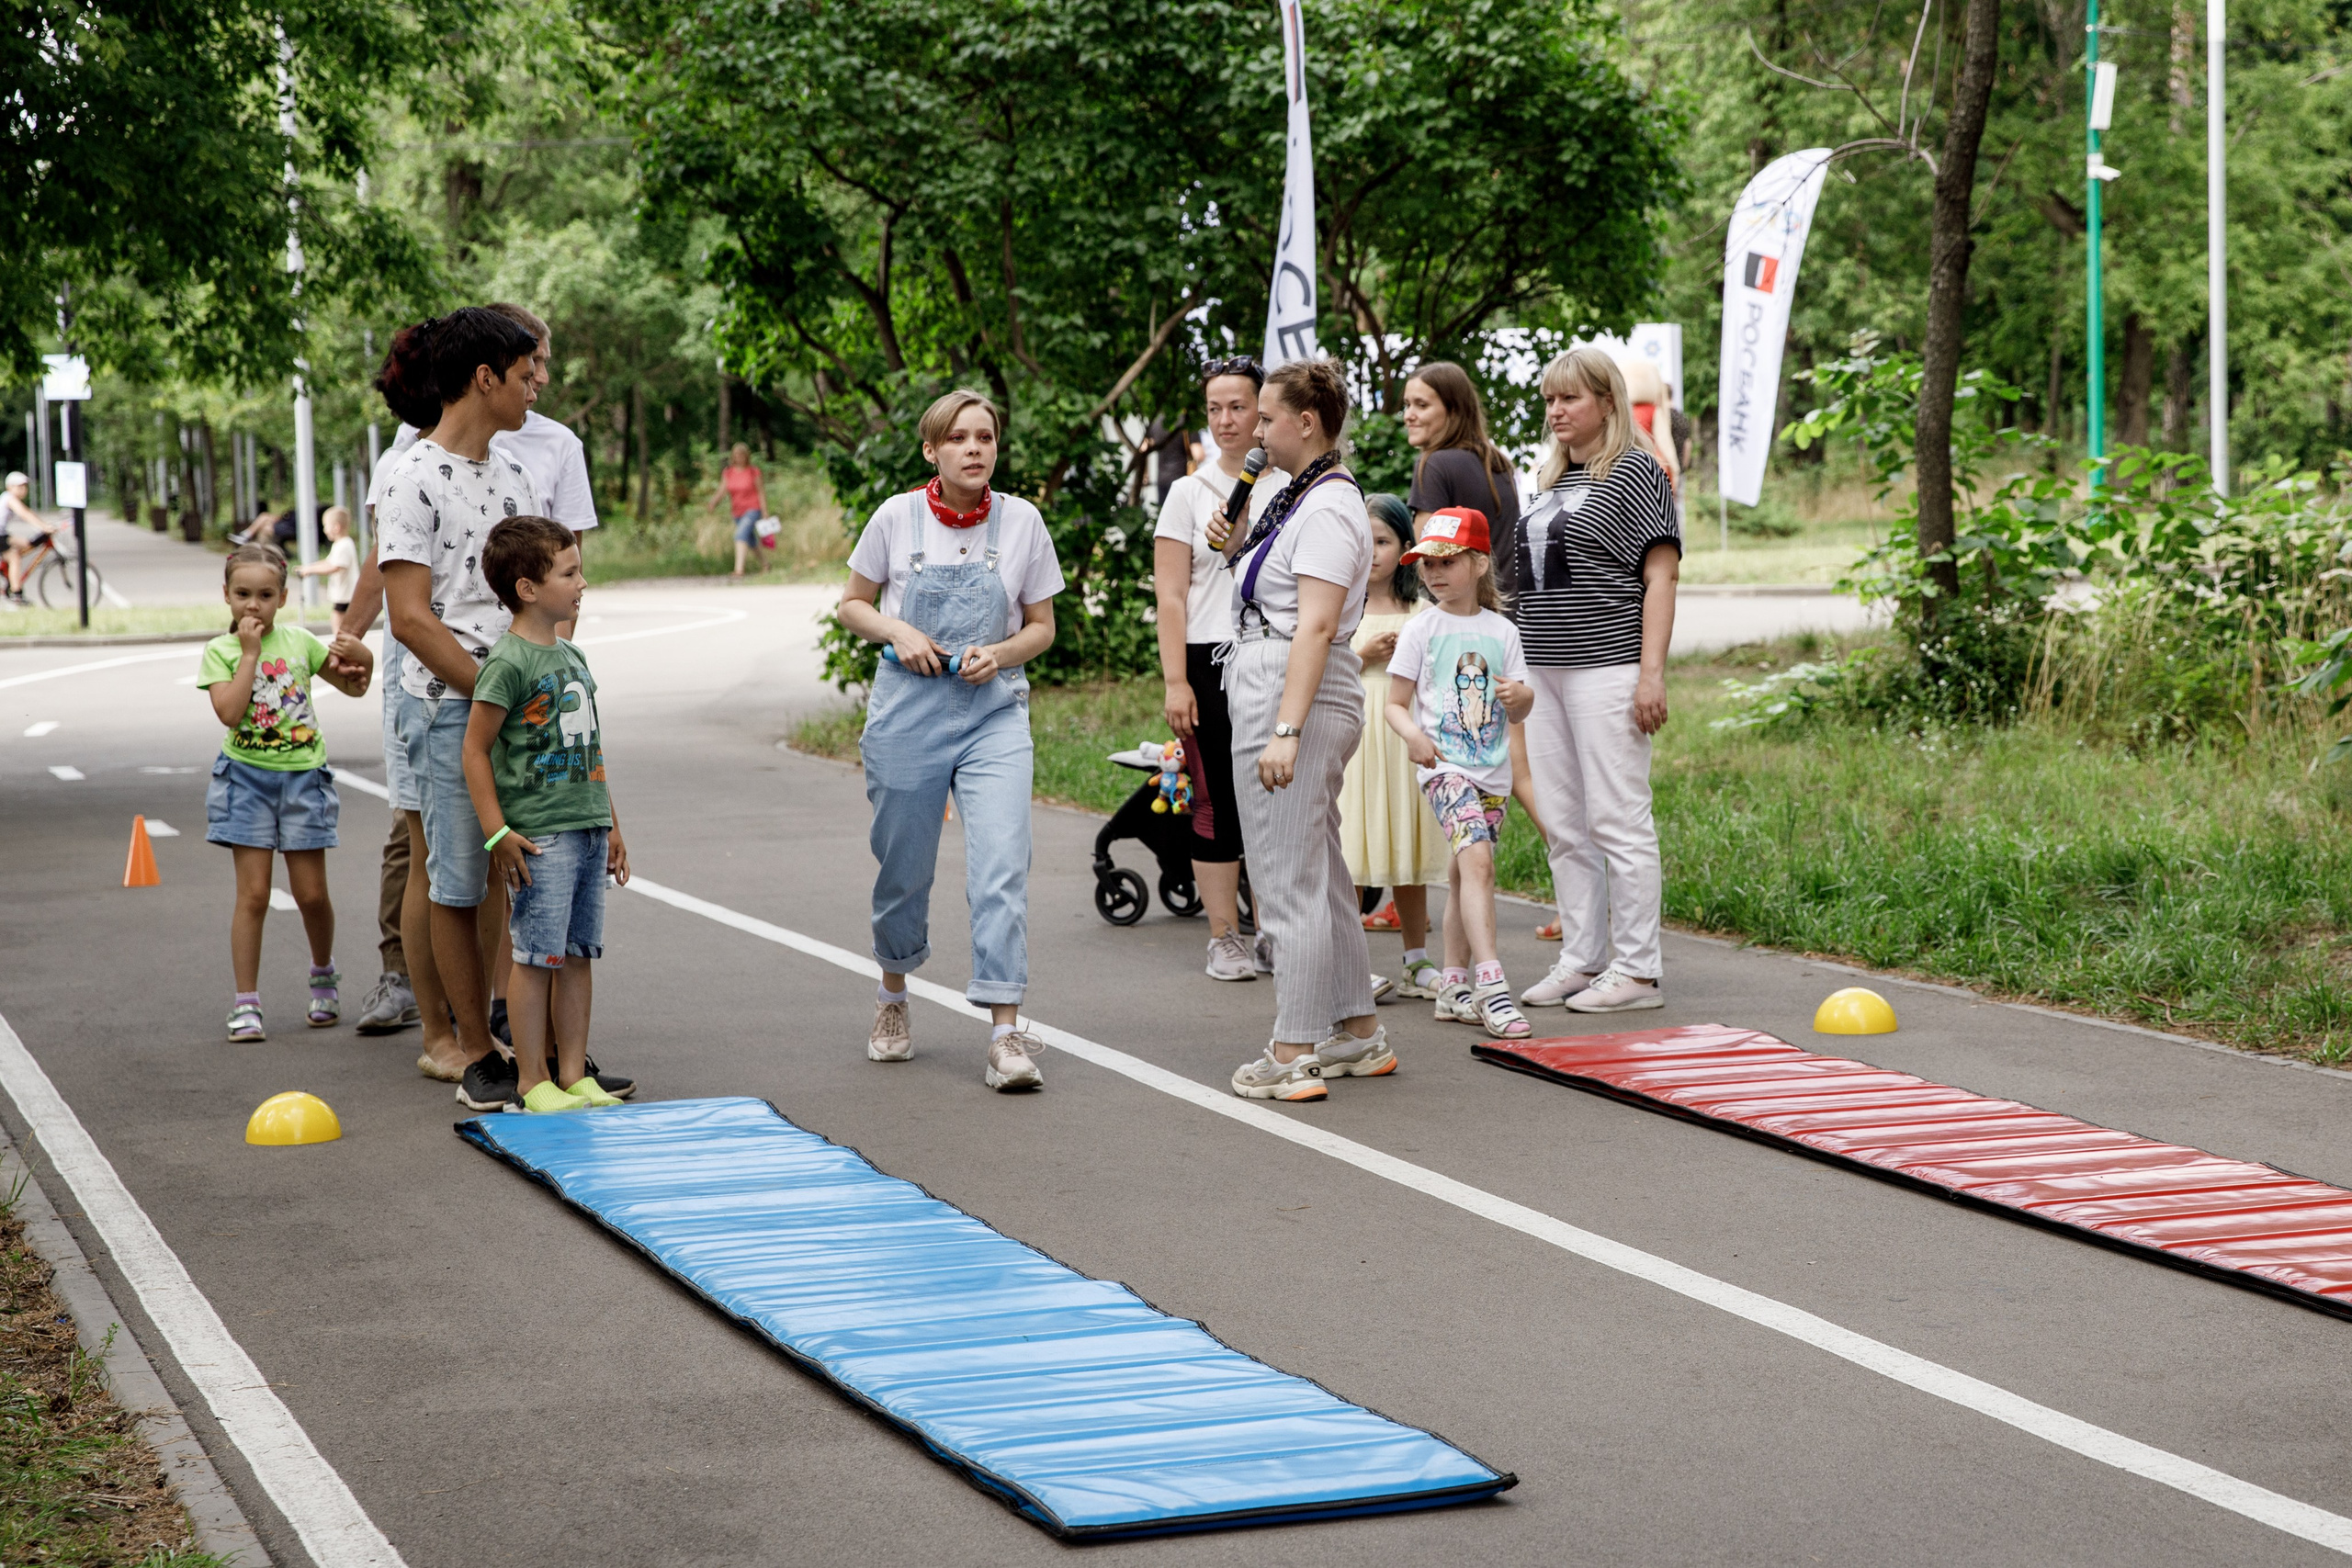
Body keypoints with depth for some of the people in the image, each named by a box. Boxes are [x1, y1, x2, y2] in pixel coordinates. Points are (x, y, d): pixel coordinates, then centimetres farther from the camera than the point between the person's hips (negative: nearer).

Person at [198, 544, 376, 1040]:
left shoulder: (299, 641, 5)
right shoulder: (220, 652, -1)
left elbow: (353, 687, 15)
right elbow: (229, 712, -17)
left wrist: (360, 658, -6)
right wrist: (249, 653, -15)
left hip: (302, 776, 2)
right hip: (248, 777, -2)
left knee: (311, 893, 4)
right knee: (253, 894, -4)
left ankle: (323, 975, 31)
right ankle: (246, 1004, 1)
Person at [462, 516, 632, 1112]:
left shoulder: (572, 656, 14)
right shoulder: (508, 663, -12)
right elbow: (476, 750, -11)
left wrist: (610, 824, 21)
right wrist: (497, 834, -14)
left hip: (587, 830, 8)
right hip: (539, 835, -8)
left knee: (578, 955, 10)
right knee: (537, 958, -3)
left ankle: (573, 1074, 16)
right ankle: (532, 1081, 3)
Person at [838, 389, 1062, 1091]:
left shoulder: (1021, 521, -1)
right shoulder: (897, 517, -3)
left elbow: (1042, 628, 7)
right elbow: (853, 603, 9)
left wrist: (1001, 653, -13)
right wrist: (897, 632, -11)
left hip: (994, 711, 0)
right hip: (908, 709, 0)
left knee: (1001, 869, -14)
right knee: (903, 867, 11)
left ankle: (1005, 1032, -14)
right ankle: (893, 995, 38)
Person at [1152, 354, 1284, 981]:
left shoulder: (1291, 491, 10)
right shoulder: (1190, 492, 4)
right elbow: (1171, 594, 0)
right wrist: (1174, 681, -8)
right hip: (1212, 663, -2)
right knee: (1218, 801, -1)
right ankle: (1225, 939, 6)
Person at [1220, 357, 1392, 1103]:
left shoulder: (1328, 510, -15)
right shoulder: (1302, 497, 17)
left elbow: (1316, 626, -23)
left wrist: (1286, 731, -28)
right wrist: (1238, 548, 11)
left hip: (1296, 704, -11)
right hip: (1274, 702, 11)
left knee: (1288, 880, -7)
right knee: (1321, 874, 16)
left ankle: (1293, 1056, -4)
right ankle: (1359, 1033, 23)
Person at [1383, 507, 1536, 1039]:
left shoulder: (1502, 631, 8)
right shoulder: (1422, 630, 0)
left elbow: (1518, 711, 12)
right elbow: (1396, 702, 2)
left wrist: (1520, 696, -12)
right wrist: (1413, 734, -18)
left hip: (1493, 768, 4)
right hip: (1443, 765, -4)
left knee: (1464, 874, 11)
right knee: (1476, 860, -21)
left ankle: (1455, 987, 20)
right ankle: (1490, 985, -28)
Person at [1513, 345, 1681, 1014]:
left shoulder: (1636, 471, -5)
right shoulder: (1554, 481, 18)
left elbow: (1661, 576, -10)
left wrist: (1651, 672, -17)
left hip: (1606, 667, -8)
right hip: (1545, 670, 8)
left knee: (1617, 820, -7)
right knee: (1563, 826, 9)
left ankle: (1637, 970, -3)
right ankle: (1580, 959, 15)